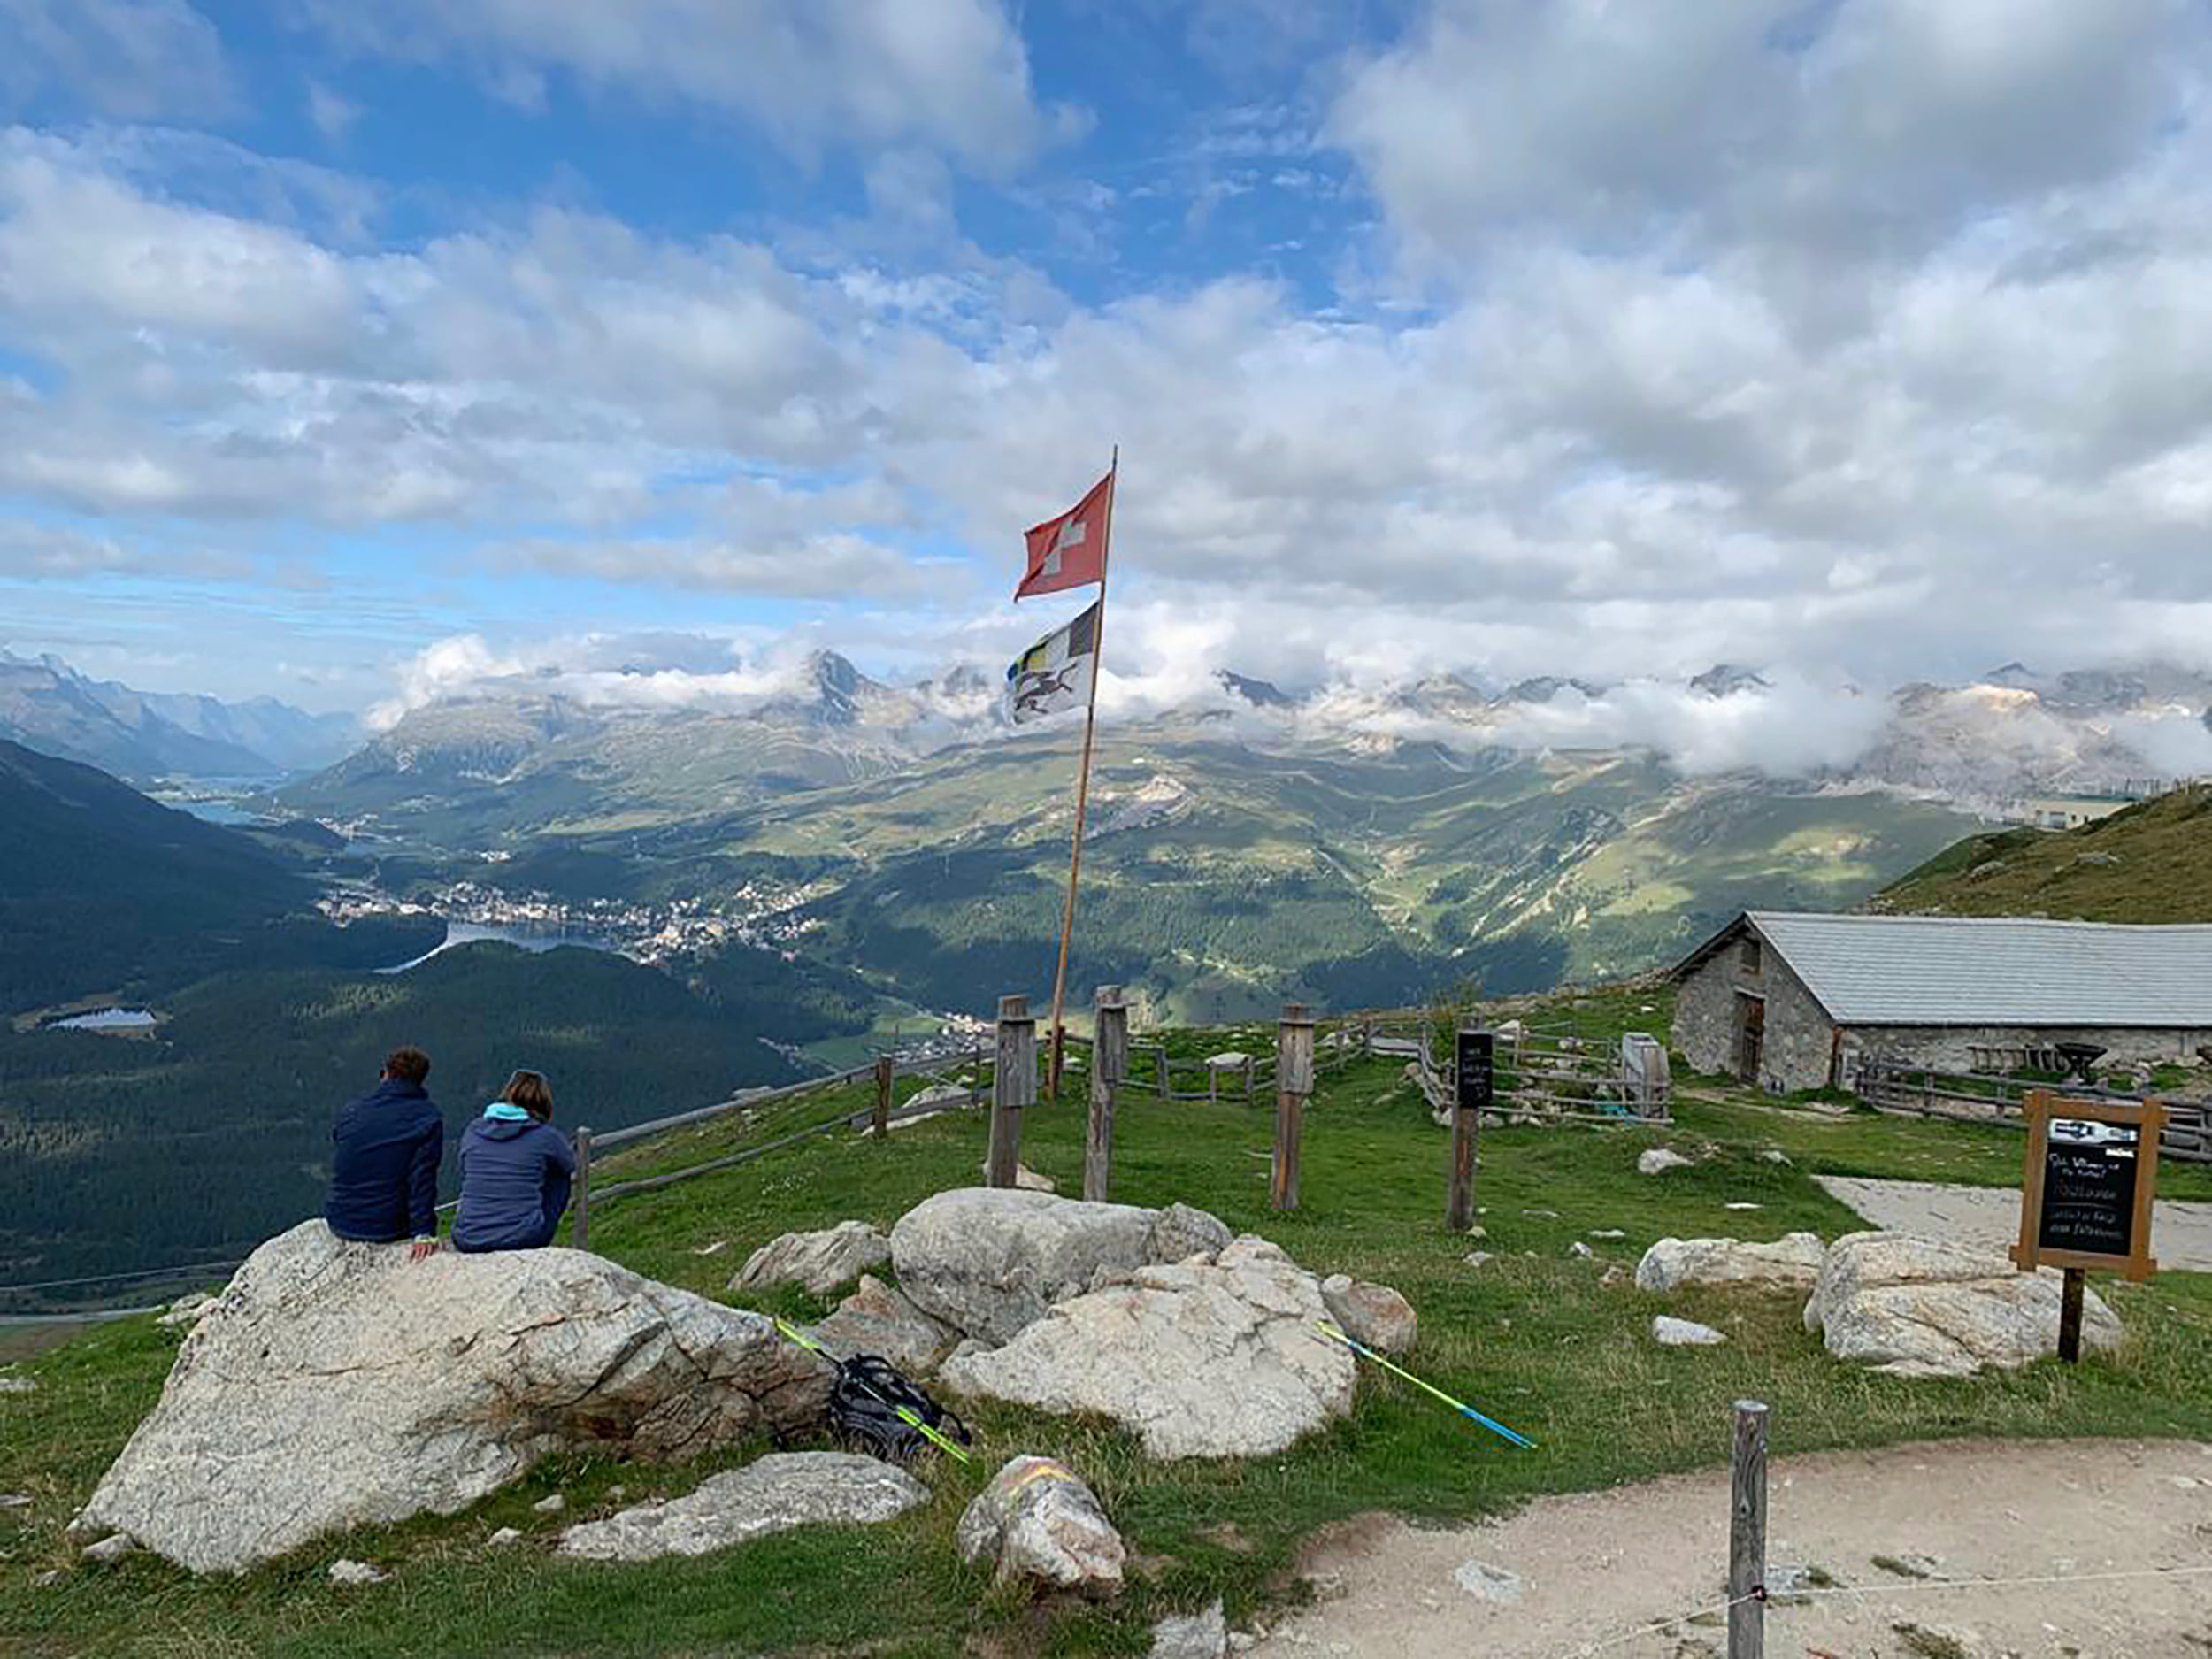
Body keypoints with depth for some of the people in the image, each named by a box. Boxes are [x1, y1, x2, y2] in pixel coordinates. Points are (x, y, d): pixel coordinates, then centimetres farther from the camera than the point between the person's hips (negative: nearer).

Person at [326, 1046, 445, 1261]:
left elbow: (337, 1169, 14)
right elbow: (423, 1179, -16)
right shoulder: (428, 1118, -10)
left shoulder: (348, 1112, 2)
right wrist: (423, 1234, -17)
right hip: (388, 1229, -4)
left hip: (340, 1224, 4)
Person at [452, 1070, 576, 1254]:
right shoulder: (546, 1136, -2)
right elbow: (573, 1170, 18)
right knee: (560, 1177, 21)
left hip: (468, 1242, 4)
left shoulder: (472, 1131, 6)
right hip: (524, 1241, -4)